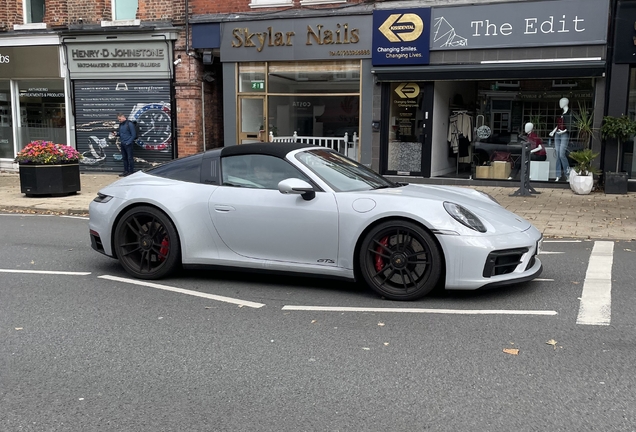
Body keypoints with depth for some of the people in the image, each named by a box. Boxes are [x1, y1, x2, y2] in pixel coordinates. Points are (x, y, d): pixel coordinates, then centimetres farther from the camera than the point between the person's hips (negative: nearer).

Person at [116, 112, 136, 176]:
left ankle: (131, 172, 2)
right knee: (124, 158, 12)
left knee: (130, 158, -4)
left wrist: (128, 142, -15)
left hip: (128, 144, -8)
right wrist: (117, 133, 0)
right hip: (122, 144, 8)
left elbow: (133, 135, -12)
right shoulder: (121, 124, 12)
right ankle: (126, 171, 20)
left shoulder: (129, 124, -11)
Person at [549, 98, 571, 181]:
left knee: (562, 154, -14)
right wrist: (553, 131, 17)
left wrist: (564, 131, -22)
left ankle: (568, 172, 2)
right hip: (557, 134, 7)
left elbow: (570, 125, -10)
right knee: (557, 155, 4)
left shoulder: (569, 113, -5)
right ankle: (558, 175, 8)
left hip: (565, 135, -7)